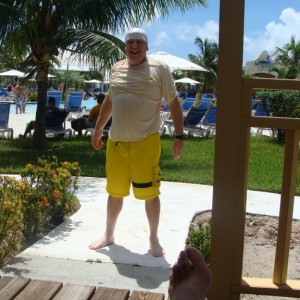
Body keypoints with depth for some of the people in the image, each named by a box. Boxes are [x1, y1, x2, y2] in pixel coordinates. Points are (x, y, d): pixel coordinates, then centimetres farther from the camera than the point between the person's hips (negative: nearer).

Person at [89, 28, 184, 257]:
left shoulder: (159, 69, -2)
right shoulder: (117, 69, 12)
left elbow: (174, 104, -2)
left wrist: (179, 136, -9)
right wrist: (98, 130, 24)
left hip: (145, 142, -4)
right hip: (116, 141, 4)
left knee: (150, 193, 3)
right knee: (115, 191, 15)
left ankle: (154, 239, 23)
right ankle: (109, 235, 33)